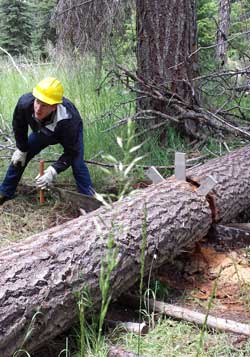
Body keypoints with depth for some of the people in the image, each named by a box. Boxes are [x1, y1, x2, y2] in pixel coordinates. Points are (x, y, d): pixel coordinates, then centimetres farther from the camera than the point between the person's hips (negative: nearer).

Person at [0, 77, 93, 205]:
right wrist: (21, 149, -7)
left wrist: (53, 171, -44)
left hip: (70, 132, -4)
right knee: (18, 158, 4)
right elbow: (19, 126, -14)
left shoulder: (68, 120, -47)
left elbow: (71, 152, -34)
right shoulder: (25, 102, -39)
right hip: (42, 131, 4)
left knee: (77, 164, -21)